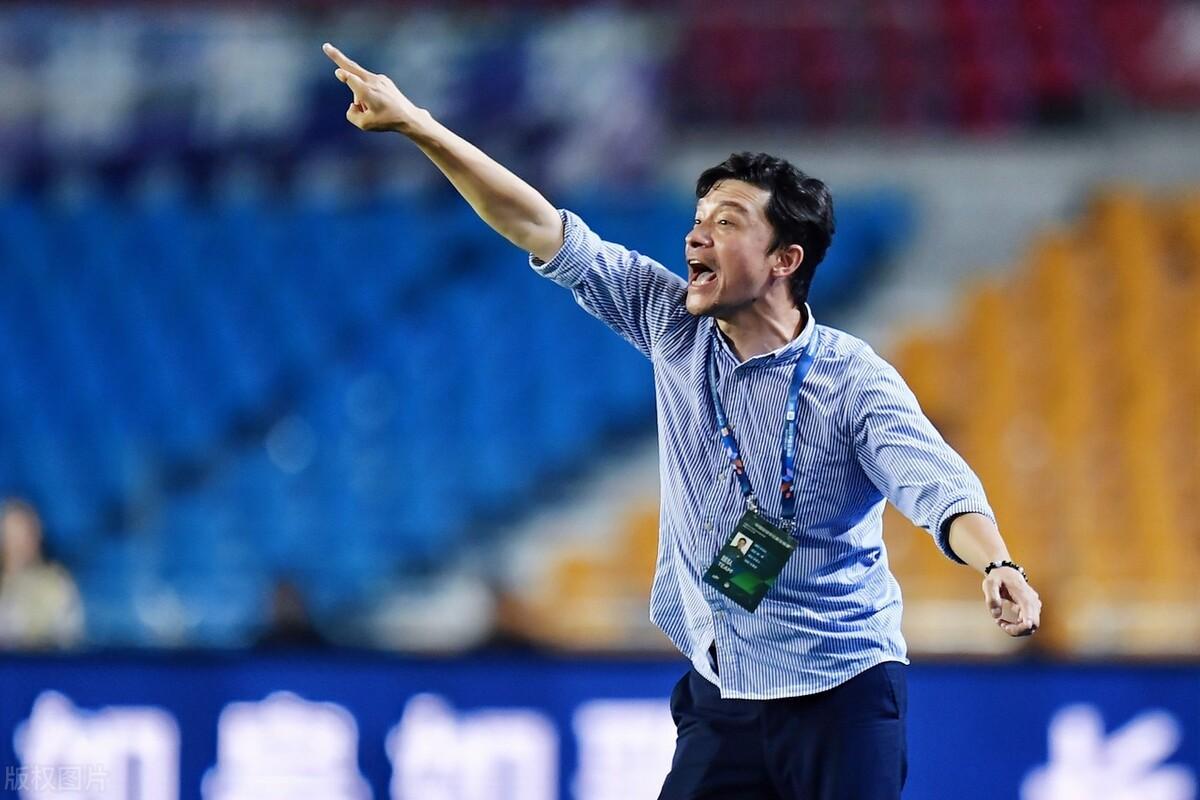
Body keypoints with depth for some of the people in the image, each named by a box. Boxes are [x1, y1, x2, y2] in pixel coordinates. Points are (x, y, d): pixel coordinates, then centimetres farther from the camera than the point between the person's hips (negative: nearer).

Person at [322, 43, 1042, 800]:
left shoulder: (853, 381, -13)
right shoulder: (673, 326, 2)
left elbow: (938, 486, -26)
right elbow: (548, 233, 2)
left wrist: (999, 569, -47)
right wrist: (416, 125, -2)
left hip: (840, 693, -5)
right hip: (720, 697, 5)